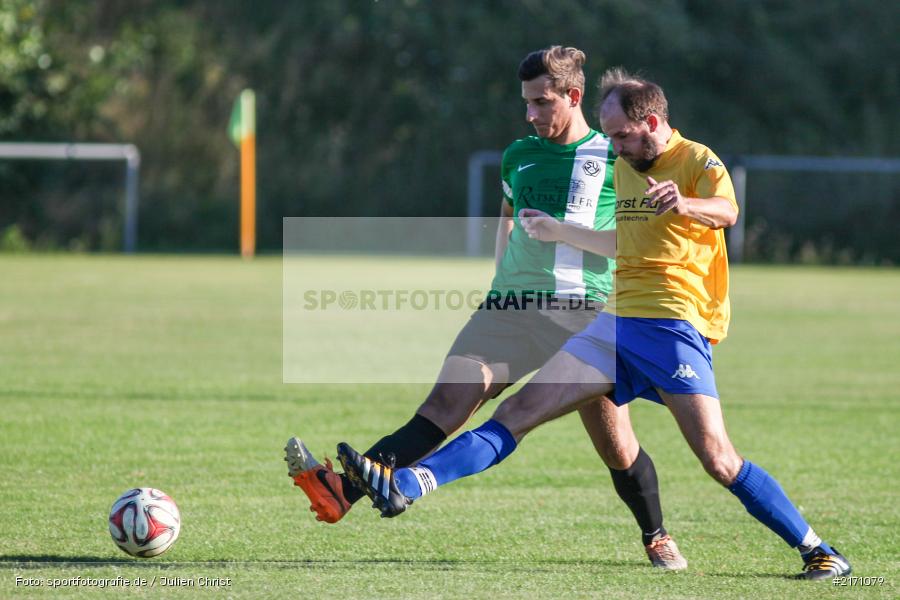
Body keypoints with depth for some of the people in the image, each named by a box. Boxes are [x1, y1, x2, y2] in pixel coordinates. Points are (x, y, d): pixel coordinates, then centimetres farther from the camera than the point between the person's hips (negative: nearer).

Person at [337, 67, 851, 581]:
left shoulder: (697, 161, -4)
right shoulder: (623, 168, 19)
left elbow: (727, 210, -26)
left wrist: (684, 204, -47)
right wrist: (559, 231, 30)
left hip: (674, 325, -7)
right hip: (617, 323, 7)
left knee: (718, 460, -15)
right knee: (520, 410, -4)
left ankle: (819, 551, -4)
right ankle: (407, 486, -13)